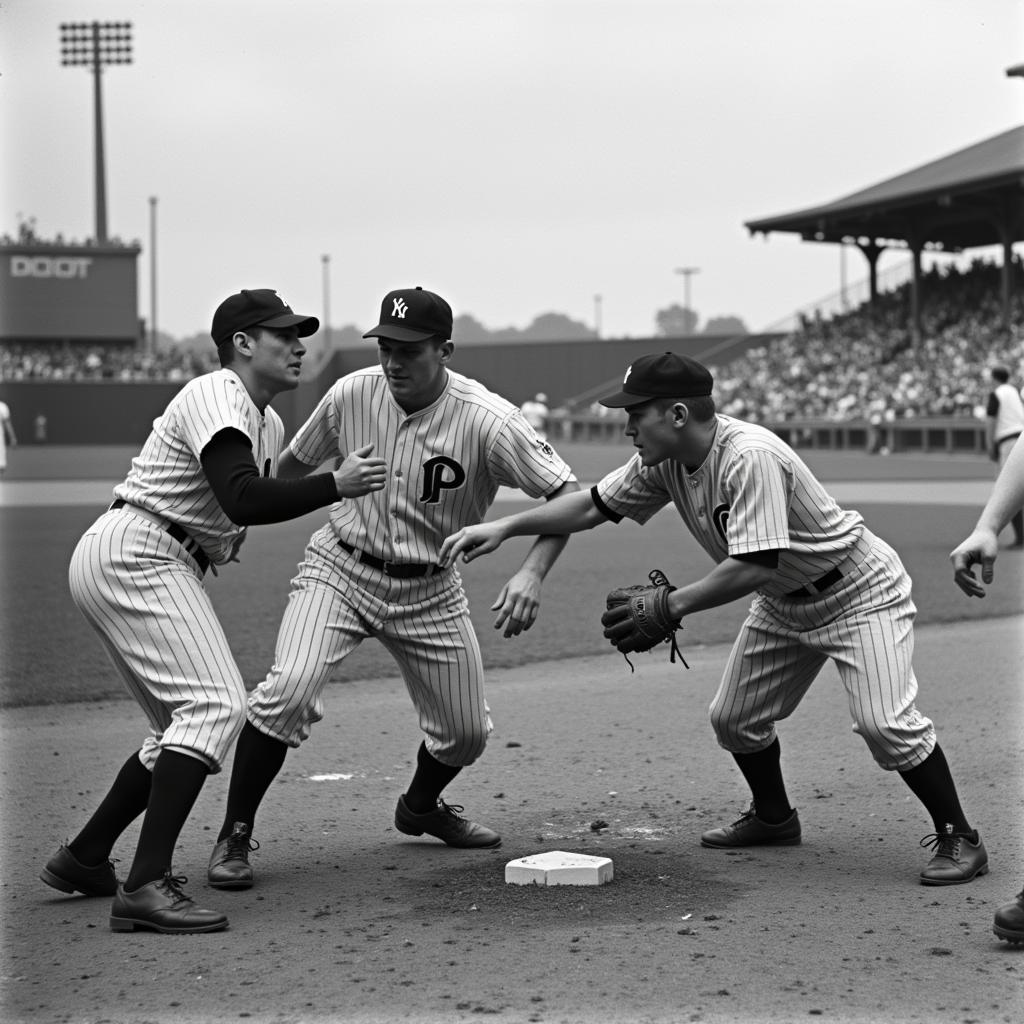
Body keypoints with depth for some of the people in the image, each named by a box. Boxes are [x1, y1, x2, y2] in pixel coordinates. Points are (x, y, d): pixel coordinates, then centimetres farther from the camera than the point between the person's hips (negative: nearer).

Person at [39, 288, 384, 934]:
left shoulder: (269, 423, 19)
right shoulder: (216, 399, -13)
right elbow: (242, 501, -27)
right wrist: (336, 486, -26)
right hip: (133, 556, -11)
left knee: (187, 722, 16)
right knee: (216, 705, -22)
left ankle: (84, 859, 22)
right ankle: (148, 886, -29)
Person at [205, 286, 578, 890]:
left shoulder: (487, 421, -21)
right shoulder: (352, 395, -12)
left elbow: (567, 494, -20)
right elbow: (294, 466, 7)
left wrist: (532, 574, -34)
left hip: (430, 591, 1)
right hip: (340, 569, -1)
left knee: (467, 732, 10)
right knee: (290, 688, -25)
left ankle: (420, 807, 44)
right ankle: (235, 836, -10)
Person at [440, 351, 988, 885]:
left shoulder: (750, 457, -33)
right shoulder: (664, 461, -7)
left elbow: (756, 565, -37)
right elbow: (594, 504, 1)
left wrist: (672, 604, -34)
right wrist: (504, 527, -7)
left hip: (859, 590, -9)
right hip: (783, 602, 9)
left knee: (884, 722, -20)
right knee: (733, 717, 9)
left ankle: (957, 836, -5)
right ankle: (774, 818, 33)